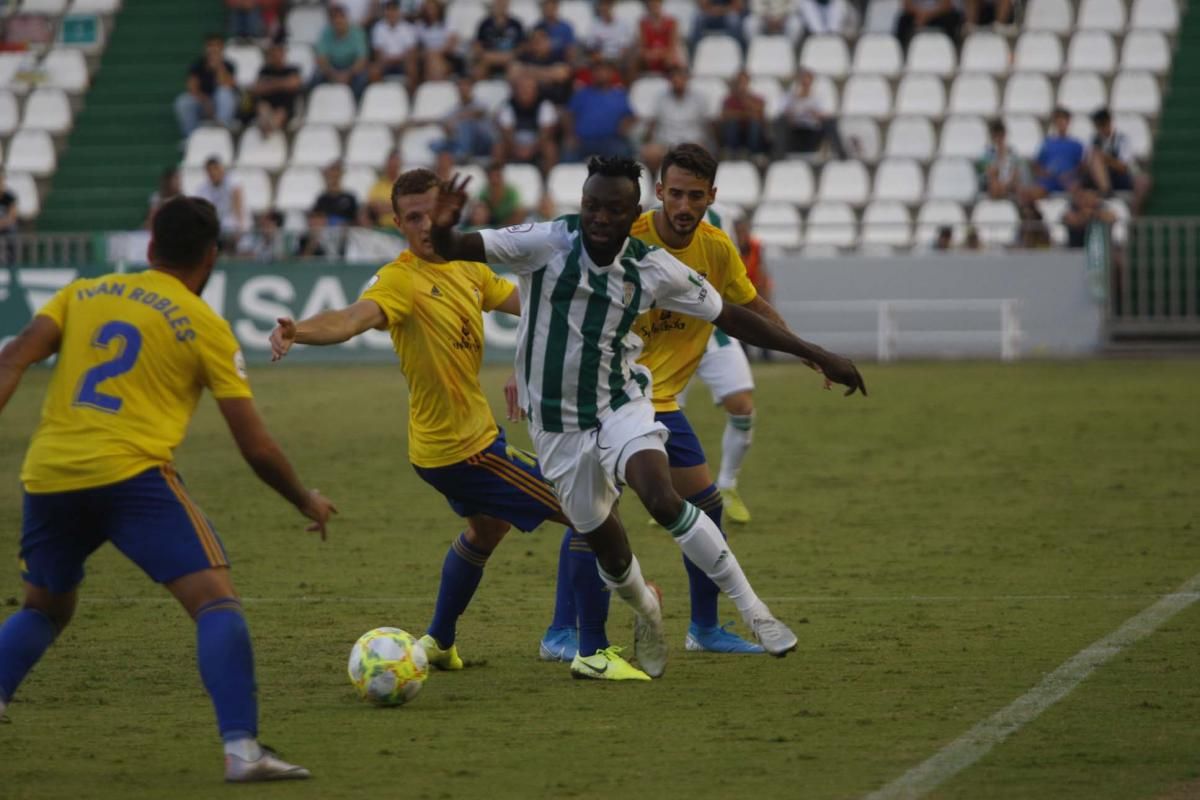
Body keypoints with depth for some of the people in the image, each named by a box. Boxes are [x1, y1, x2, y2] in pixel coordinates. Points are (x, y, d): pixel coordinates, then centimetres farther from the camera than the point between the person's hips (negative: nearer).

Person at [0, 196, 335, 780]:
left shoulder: (84, 293, 18)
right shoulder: (206, 327, 7)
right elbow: (256, 448, 7)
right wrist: (308, 503, 21)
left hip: (47, 478, 5)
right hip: (131, 473, -5)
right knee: (217, 602, -5)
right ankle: (242, 750, -21)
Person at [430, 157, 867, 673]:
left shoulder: (654, 268, -10)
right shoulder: (546, 243, -17)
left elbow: (728, 316, 2)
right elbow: (457, 251, -24)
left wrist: (815, 355, 3)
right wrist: (443, 230, -49)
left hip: (622, 406, 0)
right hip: (557, 426, 0)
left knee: (662, 499, -28)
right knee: (606, 548, 8)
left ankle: (752, 610, -16)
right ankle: (647, 611, 44)